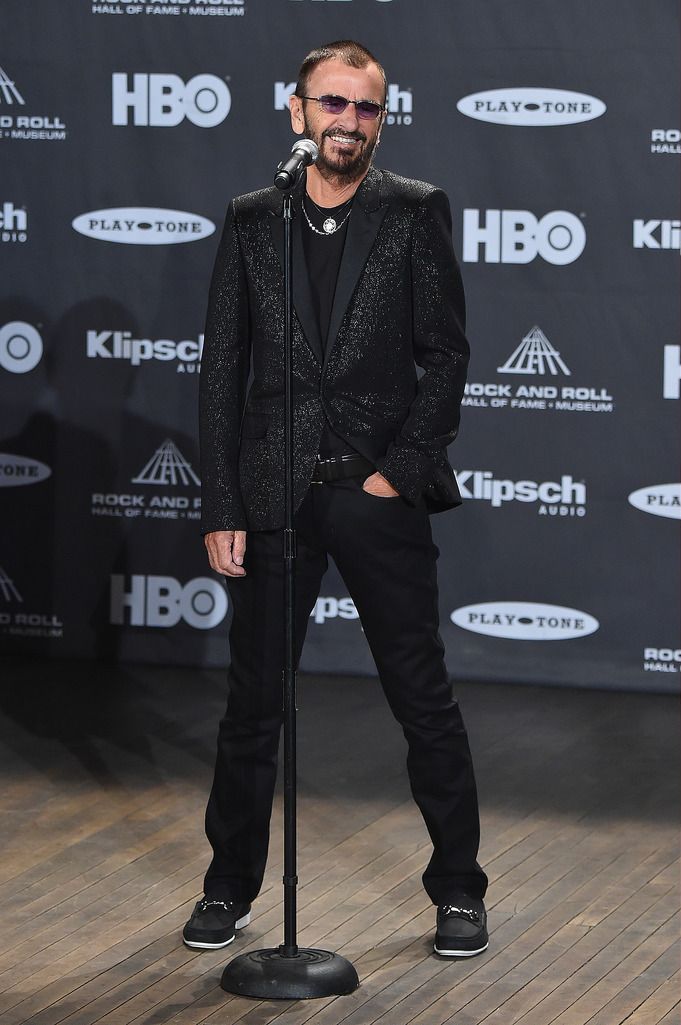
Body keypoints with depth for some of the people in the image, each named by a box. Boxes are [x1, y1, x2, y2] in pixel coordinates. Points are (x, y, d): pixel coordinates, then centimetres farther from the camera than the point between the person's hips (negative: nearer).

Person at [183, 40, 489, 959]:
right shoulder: (250, 221, 6)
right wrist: (221, 511, -1)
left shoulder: (417, 213, 1)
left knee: (425, 702, 3)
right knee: (253, 705, 8)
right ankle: (230, 889, 21)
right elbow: (222, 371, 5)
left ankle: (459, 890, 14)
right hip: (274, 497, 2)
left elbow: (446, 355, -1)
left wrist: (401, 470, -11)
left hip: (379, 494, -2)